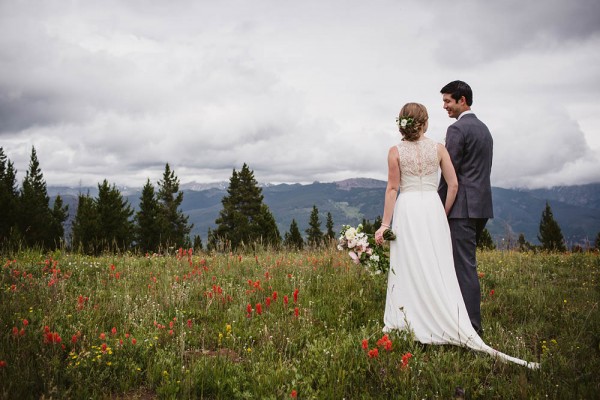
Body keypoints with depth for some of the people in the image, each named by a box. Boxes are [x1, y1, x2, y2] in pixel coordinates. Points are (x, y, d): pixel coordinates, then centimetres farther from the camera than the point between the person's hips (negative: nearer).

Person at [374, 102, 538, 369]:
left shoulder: (395, 151, -1)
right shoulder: (438, 148, 3)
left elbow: (392, 189, -3)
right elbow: (453, 185, 1)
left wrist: (385, 224, -1)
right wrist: (444, 213, 11)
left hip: (407, 210, -1)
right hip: (433, 207, 1)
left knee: (409, 268, 4)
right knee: (438, 269, 5)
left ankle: (410, 323, 7)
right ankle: (446, 324, 7)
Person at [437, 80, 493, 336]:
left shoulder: (457, 129, -10)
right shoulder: (484, 129, 19)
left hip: (463, 207, -9)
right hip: (482, 206, 9)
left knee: (464, 264, -7)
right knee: (466, 262, 14)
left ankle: (471, 324, -6)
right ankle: (470, 317, 19)